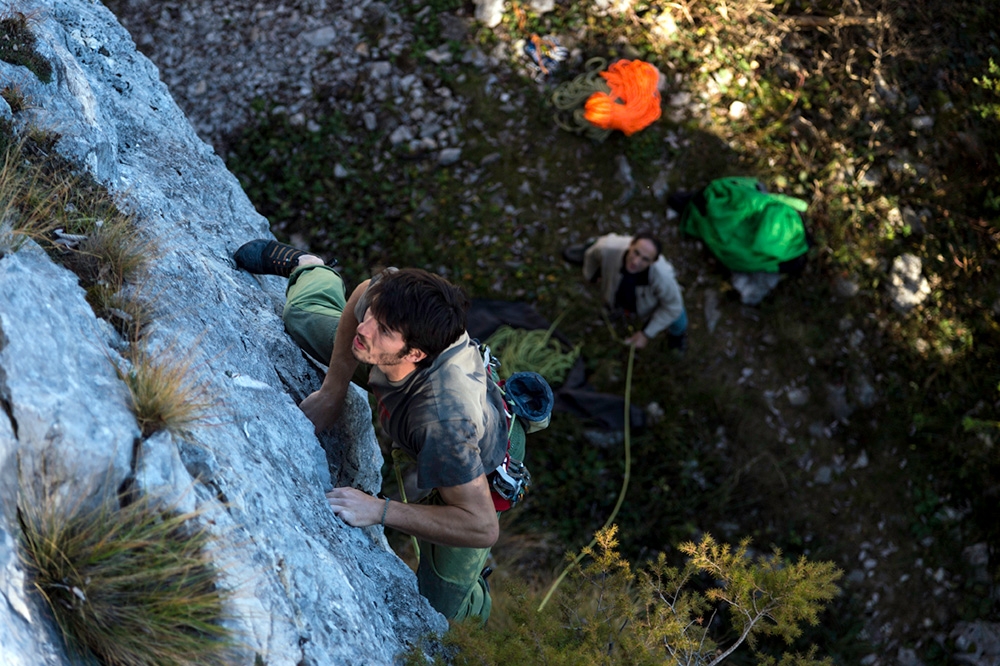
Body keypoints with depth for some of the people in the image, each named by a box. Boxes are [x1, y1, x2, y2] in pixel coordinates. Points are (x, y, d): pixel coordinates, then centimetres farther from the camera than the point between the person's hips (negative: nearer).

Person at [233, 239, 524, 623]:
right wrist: (333, 391, -12)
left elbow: (482, 527, -43)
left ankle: (473, 585, 34)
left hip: (475, 470, -5)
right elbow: (364, 292, -11)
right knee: (302, 318, 16)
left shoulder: (444, 422, -51)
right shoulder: (388, 296, -37)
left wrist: (380, 511, -43)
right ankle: (310, 269, 50)